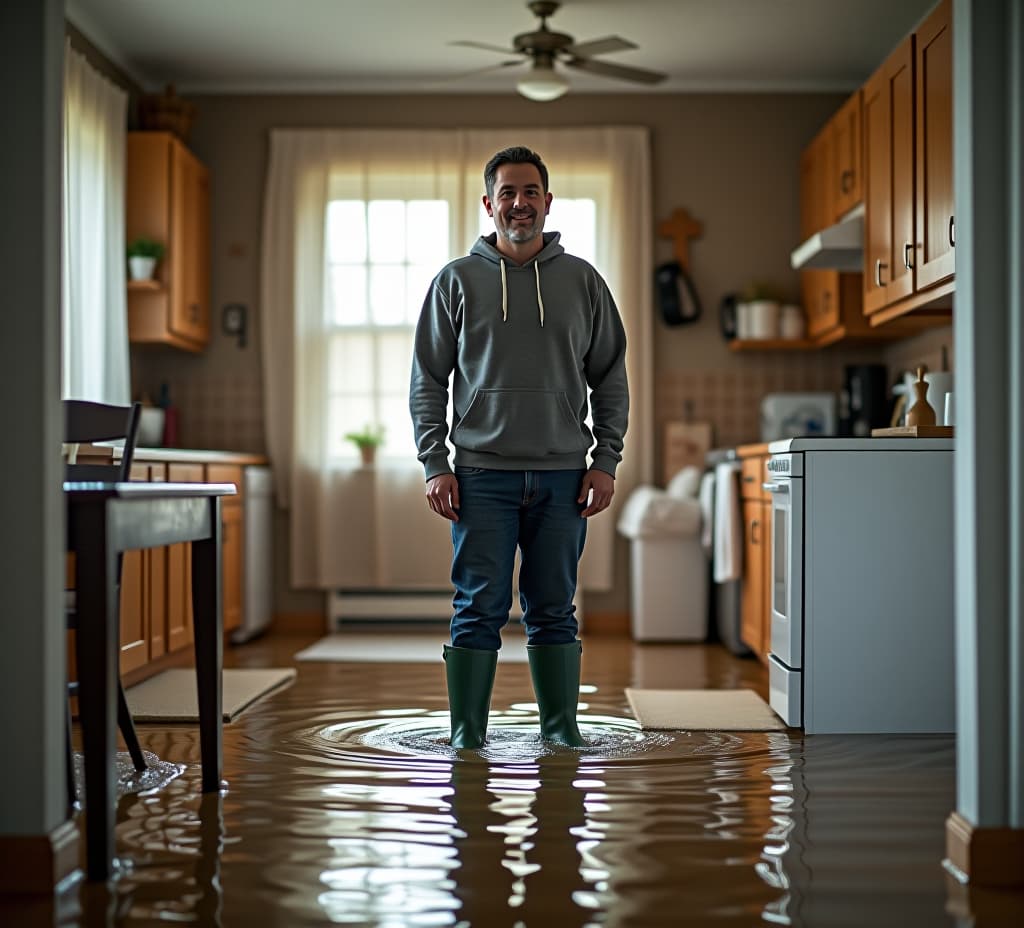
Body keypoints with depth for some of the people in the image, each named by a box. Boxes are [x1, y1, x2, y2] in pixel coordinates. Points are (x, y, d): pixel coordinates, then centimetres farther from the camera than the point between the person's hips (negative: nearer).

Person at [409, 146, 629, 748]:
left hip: (564, 475, 1)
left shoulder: (583, 281, 9)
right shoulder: (457, 281, 5)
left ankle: (561, 726, 16)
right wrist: (435, 465, -3)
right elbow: (428, 380, 5)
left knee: (555, 611, 7)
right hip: (482, 473, -1)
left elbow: (611, 378, 11)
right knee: (480, 609, -1)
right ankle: (468, 732, 8)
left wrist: (606, 461, 2)